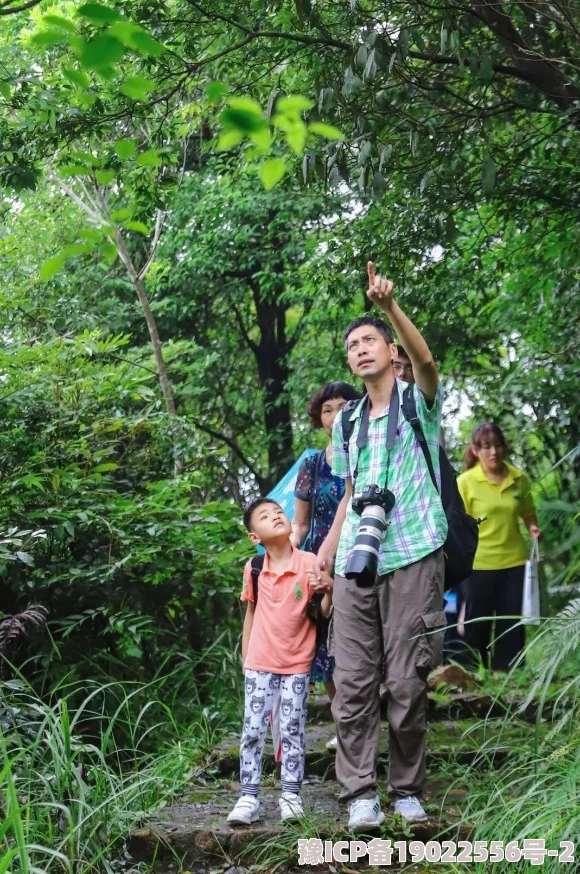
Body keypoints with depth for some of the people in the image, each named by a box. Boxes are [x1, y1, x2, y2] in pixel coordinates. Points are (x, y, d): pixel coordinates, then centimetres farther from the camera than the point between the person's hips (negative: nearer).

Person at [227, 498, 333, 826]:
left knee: (292, 730, 1)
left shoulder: (310, 563, -10)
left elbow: (324, 613, -8)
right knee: (252, 731, 0)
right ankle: (249, 797, 5)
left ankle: (291, 795, 10)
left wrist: (329, 589, -29)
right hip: (259, 664, 2)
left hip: (297, 664, -2)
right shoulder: (254, 568, -2)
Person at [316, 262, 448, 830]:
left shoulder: (419, 402, 5)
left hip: (412, 558, -4)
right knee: (352, 683, -2)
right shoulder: (347, 424, 19)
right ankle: (360, 794, 4)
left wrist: (390, 306, -29)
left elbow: (425, 359, -17)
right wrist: (330, 545, 11)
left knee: (407, 684, -2)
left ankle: (407, 790, 11)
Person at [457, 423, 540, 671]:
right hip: (479, 564, -3)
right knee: (476, 625, 6)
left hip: (515, 562, 3)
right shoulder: (466, 482, -7)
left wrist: (533, 527, -3)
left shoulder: (519, 479, 3)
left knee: (513, 625, 8)